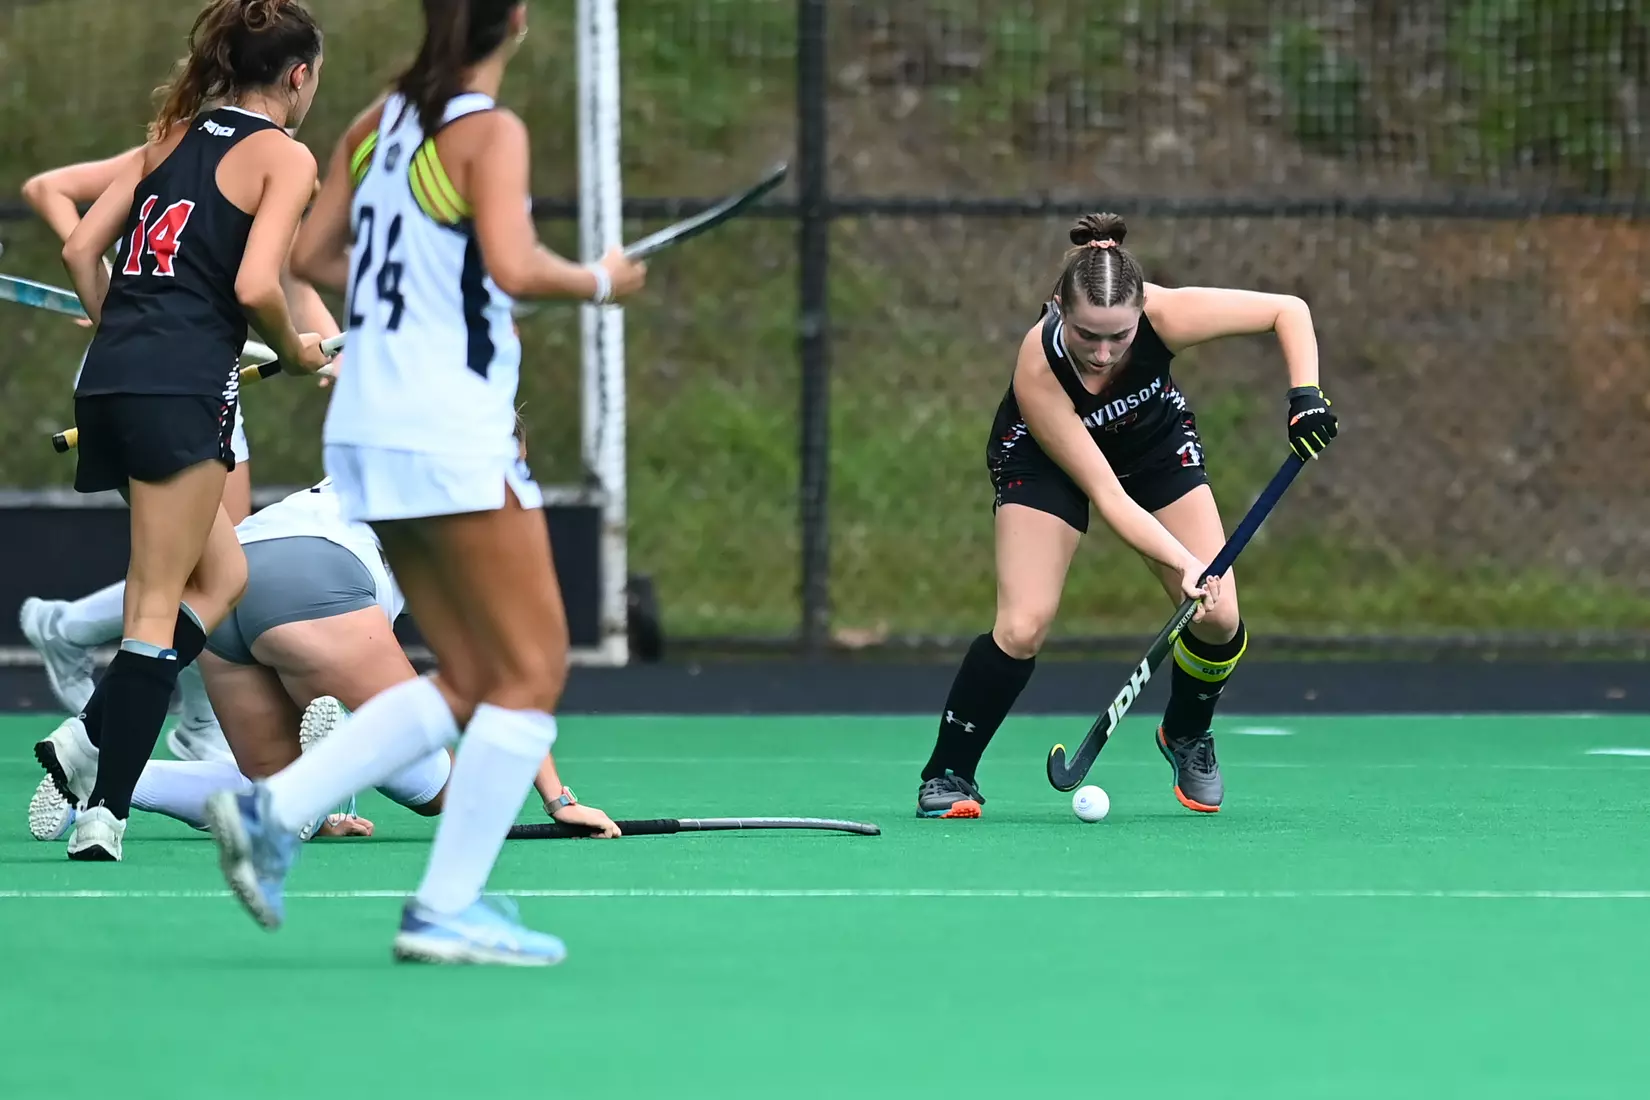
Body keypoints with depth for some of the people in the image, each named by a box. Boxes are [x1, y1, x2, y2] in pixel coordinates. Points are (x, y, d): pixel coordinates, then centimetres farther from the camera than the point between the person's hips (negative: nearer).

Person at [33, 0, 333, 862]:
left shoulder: (171, 138, 18)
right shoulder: (285, 158, -1)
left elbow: (80, 250, 13)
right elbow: (255, 285, -14)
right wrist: (295, 352, 5)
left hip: (110, 379, 7)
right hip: (186, 386, -7)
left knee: (222, 576, 19)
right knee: (159, 606, -4)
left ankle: (87, 741, 4)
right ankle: (104, 808, -11)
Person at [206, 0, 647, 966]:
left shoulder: (380, 123, 11)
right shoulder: (491, 132, -11)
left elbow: (311, 255, 16)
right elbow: (514, 267, -25)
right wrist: (598, 282, -6)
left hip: (369, 433, 8)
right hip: (452, 439, -8)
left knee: (471, 684, 14)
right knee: (534, 671, 1)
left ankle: (276, 808, 0)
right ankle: (448, 908, -3)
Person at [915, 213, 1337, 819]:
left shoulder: (1165, 314, -36)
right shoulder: (1037, 370, -39)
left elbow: (1289, 310, -22)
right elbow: (1106, 495, -35)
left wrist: (1305, 395, -35)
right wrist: (1186, 566, -44)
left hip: (1155, 437, 3)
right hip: (1044, 455, -3)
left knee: (1218, 620, -8)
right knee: (1022, 628, -20)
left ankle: (1186, 735, 24)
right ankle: (948, 774, 1)